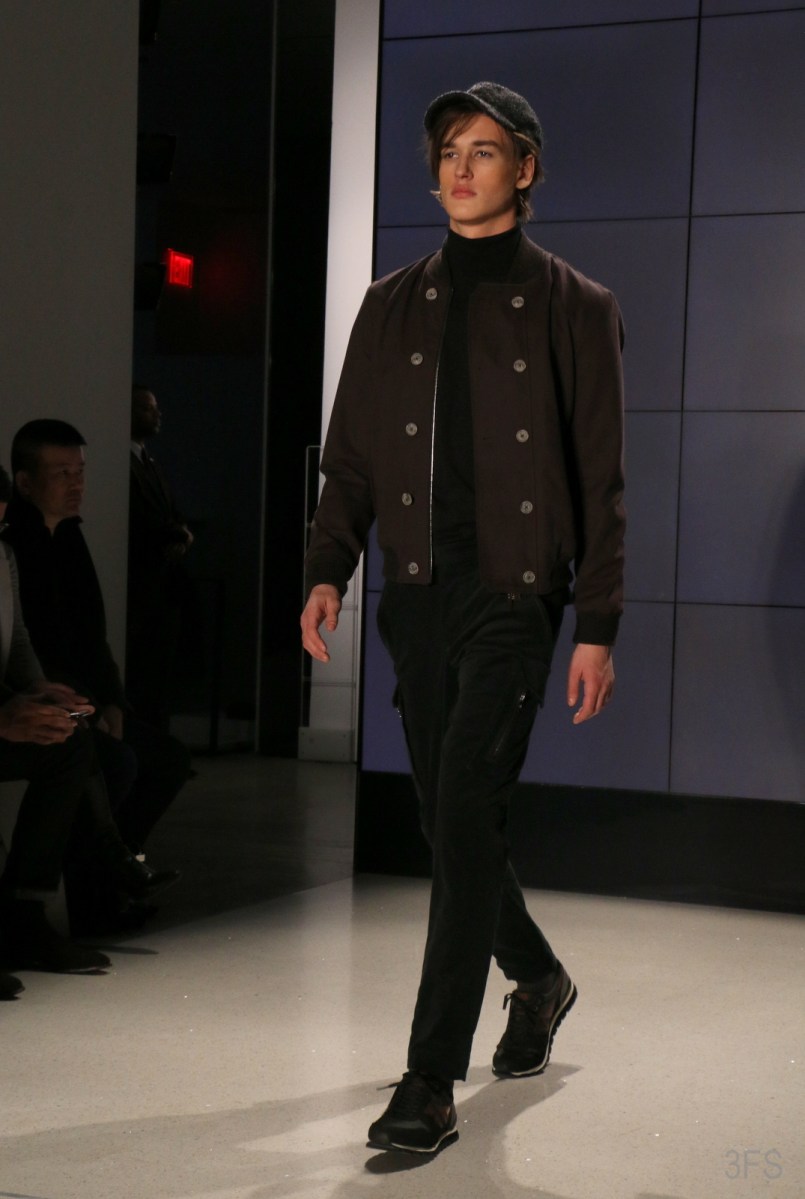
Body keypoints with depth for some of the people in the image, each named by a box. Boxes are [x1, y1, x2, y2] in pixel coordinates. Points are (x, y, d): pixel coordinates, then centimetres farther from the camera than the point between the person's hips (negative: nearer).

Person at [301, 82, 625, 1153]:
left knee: (465, 818, -14)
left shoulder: (574, 308, 2)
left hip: (515, 595, -4)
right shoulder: (393, 307, 12)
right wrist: (329, 571, -4)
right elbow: (351, 460, 11)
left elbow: (601, 483, 1)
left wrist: (598, 629, -5)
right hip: (418, 595, 5)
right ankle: (540, 981, 39)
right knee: (449, 823, 12)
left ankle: (433, 1083, -9)